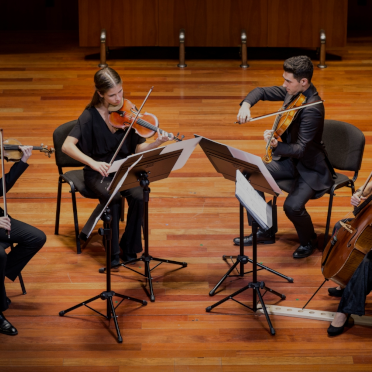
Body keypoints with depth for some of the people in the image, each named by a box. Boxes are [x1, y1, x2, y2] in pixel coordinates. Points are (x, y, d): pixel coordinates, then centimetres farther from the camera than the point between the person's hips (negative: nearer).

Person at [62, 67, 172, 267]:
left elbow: (138, 148, -2)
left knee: (139, 196, -28)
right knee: (113, 197, -33)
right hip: (99, 173, -2)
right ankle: (113, 253, -17)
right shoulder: (90, 115, -11)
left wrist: (156, 143, -23)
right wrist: (92, 162, -35)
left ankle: (129, 248, -9)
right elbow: (67, 146, -21)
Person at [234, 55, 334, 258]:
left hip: (310, 169, -8)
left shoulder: (312, 109, -29)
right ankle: (265, 232, 9)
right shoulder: (292, 91, -4)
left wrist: (276, 146, -46)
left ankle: (309, 241, 7)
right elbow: (262, 92, 9)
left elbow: (301, 149, -29)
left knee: (292, 206, -28)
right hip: (290, 160, 8)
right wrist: (246, 104, -12)